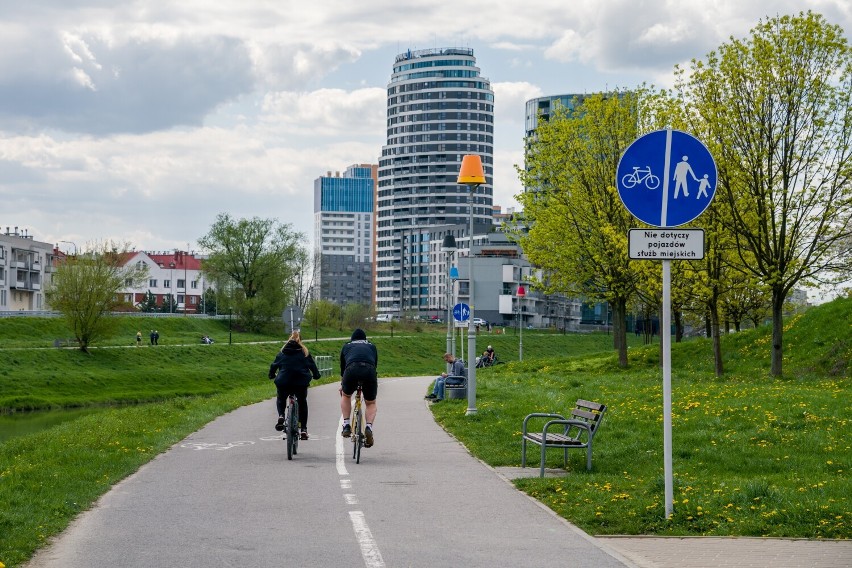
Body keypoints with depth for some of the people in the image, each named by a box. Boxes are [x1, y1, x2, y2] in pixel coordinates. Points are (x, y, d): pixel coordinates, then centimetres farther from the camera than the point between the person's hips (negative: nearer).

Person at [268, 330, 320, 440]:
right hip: (301, 382, 0)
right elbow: (312, 365, 10)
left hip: (284, 382, 0)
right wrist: (316, 375, 27)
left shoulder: (282, 352, 11)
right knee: (302, 403, 18)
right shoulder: (305, 352, 9)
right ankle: (303, 429, 10)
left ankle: (281, 416, -3)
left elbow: (274, 365, 14)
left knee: (281, 400, 26)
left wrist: (272, 375, 30)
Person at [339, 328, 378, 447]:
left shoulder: (347, 347, 33)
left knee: (346, 396, 30)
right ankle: (369, 427, -7)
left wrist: (342, 385, 56)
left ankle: (346, 425, 17)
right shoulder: (371, 347, 34)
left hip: (352, 370, 0)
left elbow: (342, 367, 41)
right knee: (371, 403, 19)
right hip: (369, 370, 0)